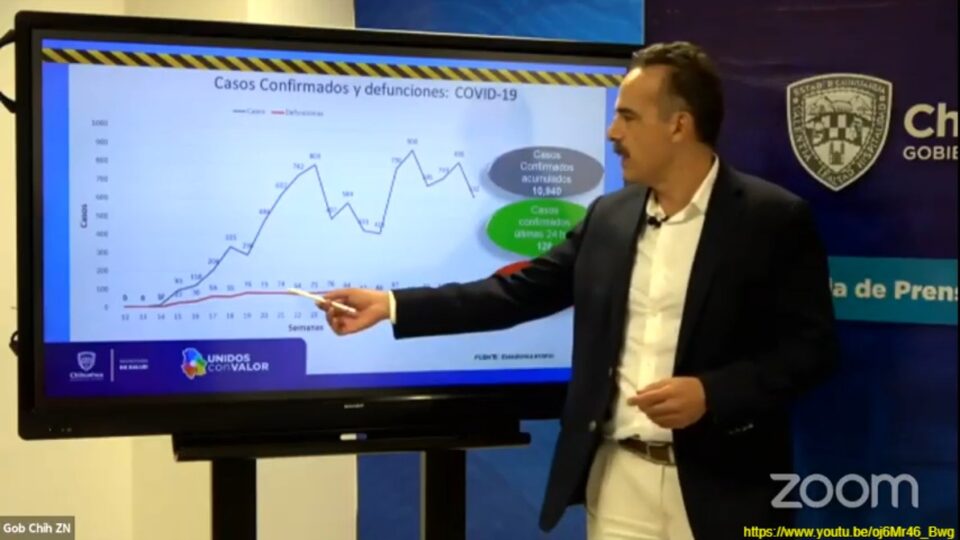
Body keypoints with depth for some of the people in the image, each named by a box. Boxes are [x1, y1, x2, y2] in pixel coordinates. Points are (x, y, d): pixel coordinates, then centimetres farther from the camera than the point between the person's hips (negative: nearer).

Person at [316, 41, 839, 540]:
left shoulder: (774, 219, -7)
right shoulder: (609, 216, 7)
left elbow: (811, 345, -7)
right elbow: (520, 291, 8)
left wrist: (712, 393, -21)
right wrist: (390, 305, 3)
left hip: (721, 488, -4)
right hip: (619, 476, 4)